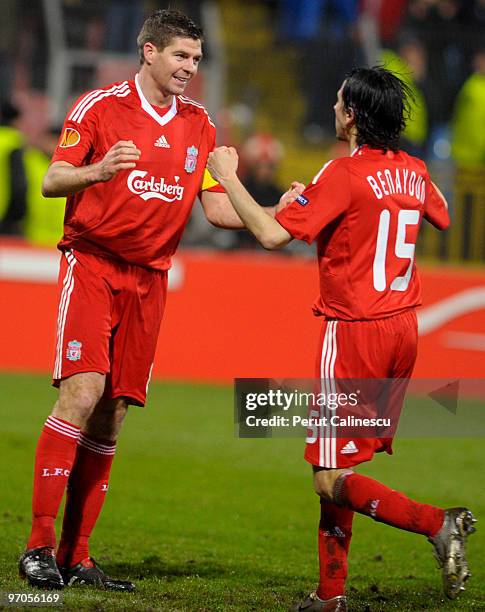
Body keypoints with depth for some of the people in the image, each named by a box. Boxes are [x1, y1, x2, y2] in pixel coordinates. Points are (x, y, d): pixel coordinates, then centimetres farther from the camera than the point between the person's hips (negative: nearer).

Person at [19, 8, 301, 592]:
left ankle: (74, 555, 9)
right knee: (82, 391, -19)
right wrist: (96, 171, -28)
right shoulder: (100, 106, -4)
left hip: (149, 276, 5)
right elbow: (51, 181, -7)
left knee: (112, 415, 3)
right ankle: (38, 545, -16)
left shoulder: (199, 124, 11)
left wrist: (272, 214, -6)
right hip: (91, 264, -5)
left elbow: (216, 208, 12)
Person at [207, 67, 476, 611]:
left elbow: (272, 235, -19)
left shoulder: (345, 174, -15)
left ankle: (436, 524, -21)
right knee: (337, 469, 15)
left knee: (332, 480, -6)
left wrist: (227, 177, -8)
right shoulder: (411, 171, 7)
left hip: (355, 332, -8)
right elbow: (441, 217, 30)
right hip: (403, 329, 8)